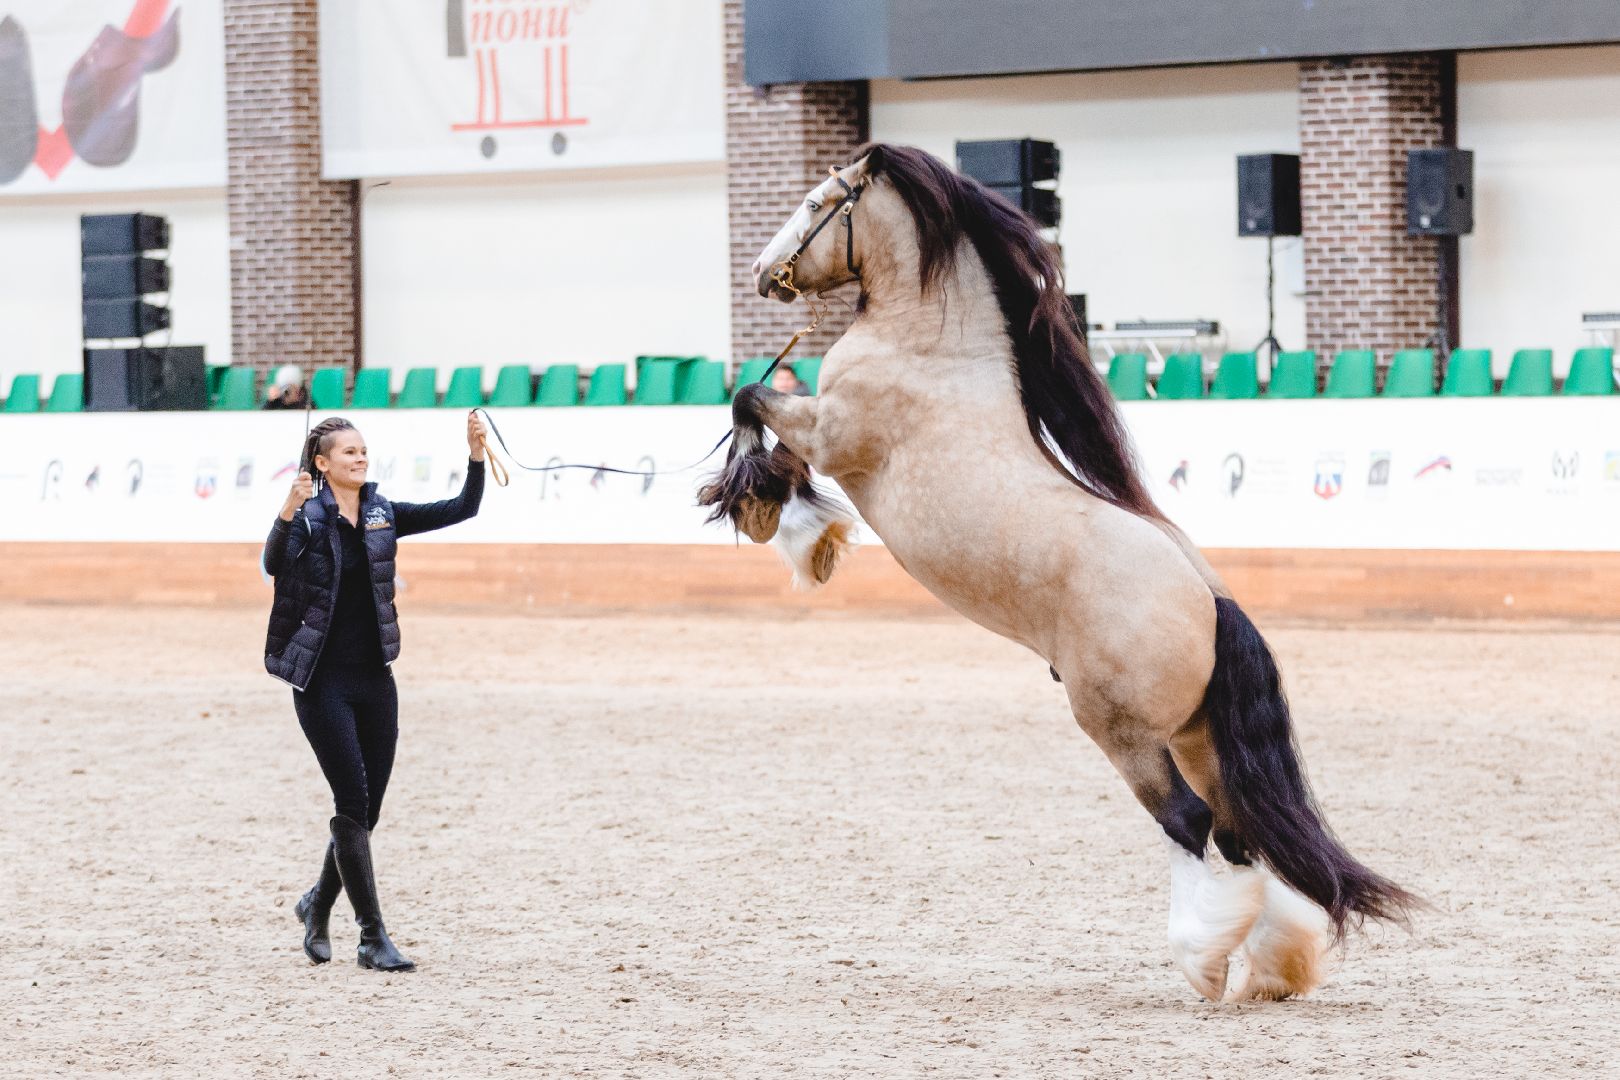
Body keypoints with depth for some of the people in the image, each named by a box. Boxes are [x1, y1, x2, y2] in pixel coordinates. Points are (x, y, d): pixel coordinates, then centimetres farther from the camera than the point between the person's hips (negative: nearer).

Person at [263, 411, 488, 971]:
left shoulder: (382, 515, 7)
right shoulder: (307, 520, -9)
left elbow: (462, 509, 3)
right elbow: (274, 563, -28)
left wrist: (476, 454, -12)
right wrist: (287, 515, -46)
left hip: (374, 678, 5)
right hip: (323, 681, -5)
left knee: (366, 809, 8)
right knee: (353, 804, -9)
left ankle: (318, 902, 32)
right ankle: (373, 939, -4)